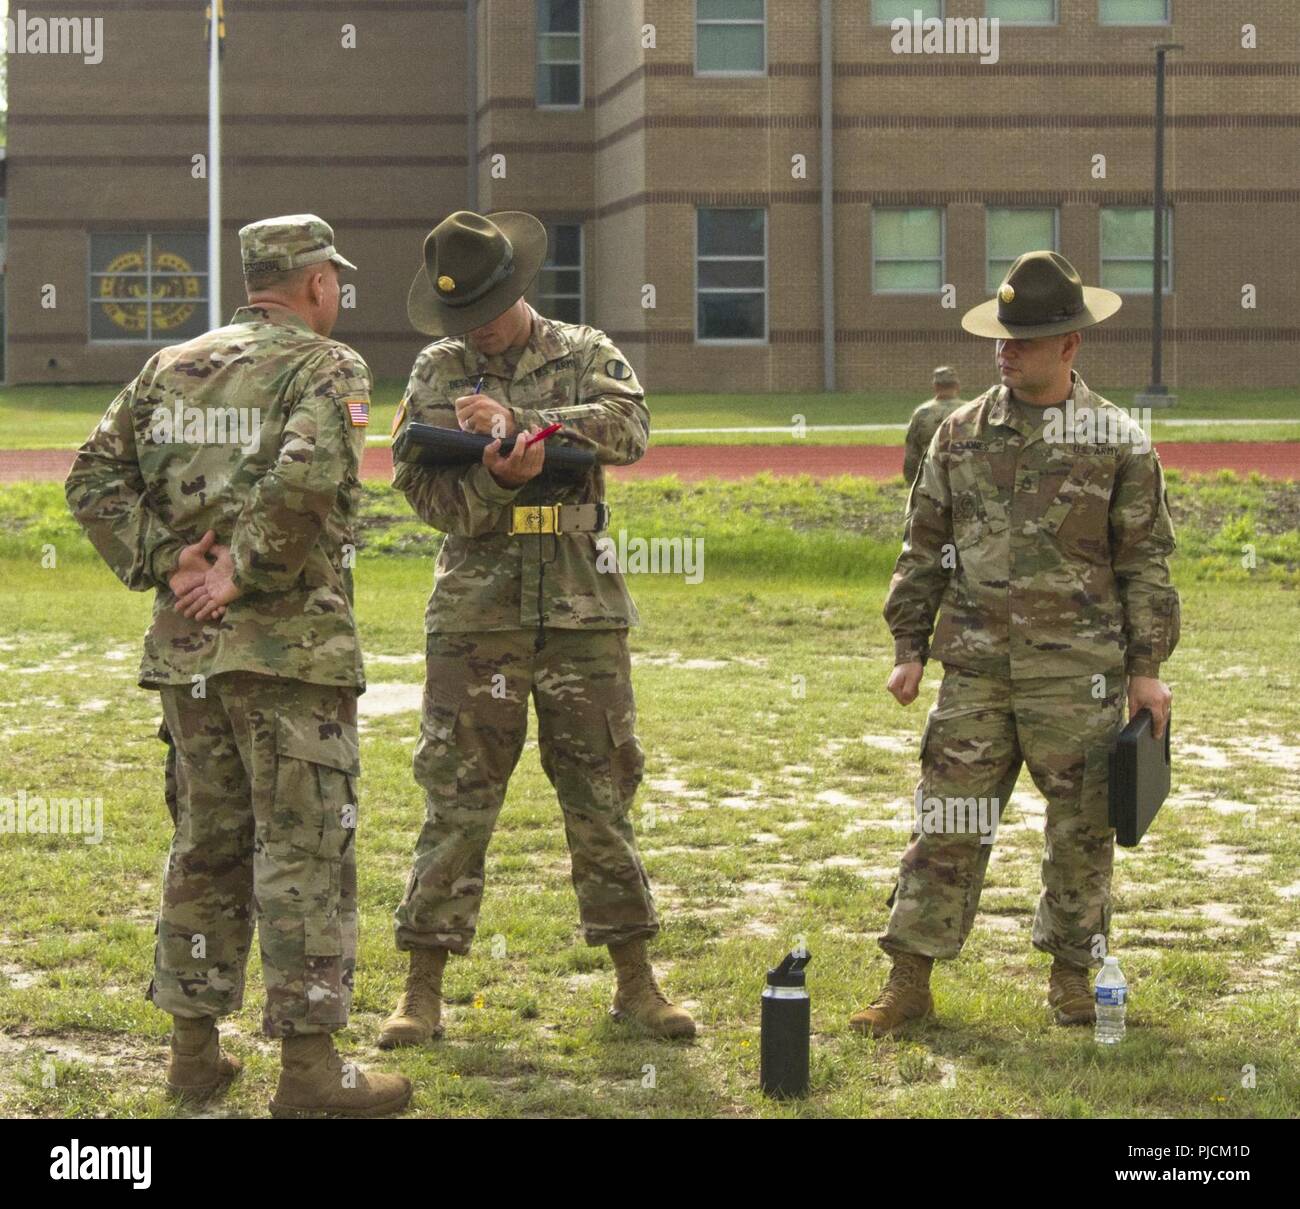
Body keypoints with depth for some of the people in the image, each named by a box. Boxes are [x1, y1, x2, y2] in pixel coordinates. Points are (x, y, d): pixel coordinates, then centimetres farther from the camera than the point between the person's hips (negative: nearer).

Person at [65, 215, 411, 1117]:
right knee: (304, 856, -1)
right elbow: (304, 479, -25)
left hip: (187, 644, 6)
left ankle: (194, 1048, 21)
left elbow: (95, 478, 6)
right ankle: (309, 1068, 0)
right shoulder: (327, 369, -6)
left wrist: (161, 563, 1)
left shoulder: (171, 367, 12)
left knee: (205, 845, 15)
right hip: (291, 647, -6)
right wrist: (248, 574, -15)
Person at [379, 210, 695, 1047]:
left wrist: (522, 421, -26)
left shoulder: (586, 355, 5)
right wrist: (497, 479, -22)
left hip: (583, 611, 0)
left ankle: (636, 983, 15)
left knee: (602, 797, 7)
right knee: (456, 802, 0)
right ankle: (424, 994, 5)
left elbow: (629, 428, -15)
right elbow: (426, 492, -2)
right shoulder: (438, 373, 5)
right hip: (477, 613, 0)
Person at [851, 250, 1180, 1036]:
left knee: (1082, 826, 6)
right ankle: (910, 984, 4)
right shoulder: (962, 435, 7)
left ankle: (1073, 975, 21)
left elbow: (1146, 563, 2)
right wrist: (909, 647, 8)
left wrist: (1148, 667, -2)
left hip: (1078, 672, -2)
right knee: (948, 823, 1)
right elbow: (923, 548, 13)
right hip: (975, 666, 2)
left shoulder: (1118, 443, 0)